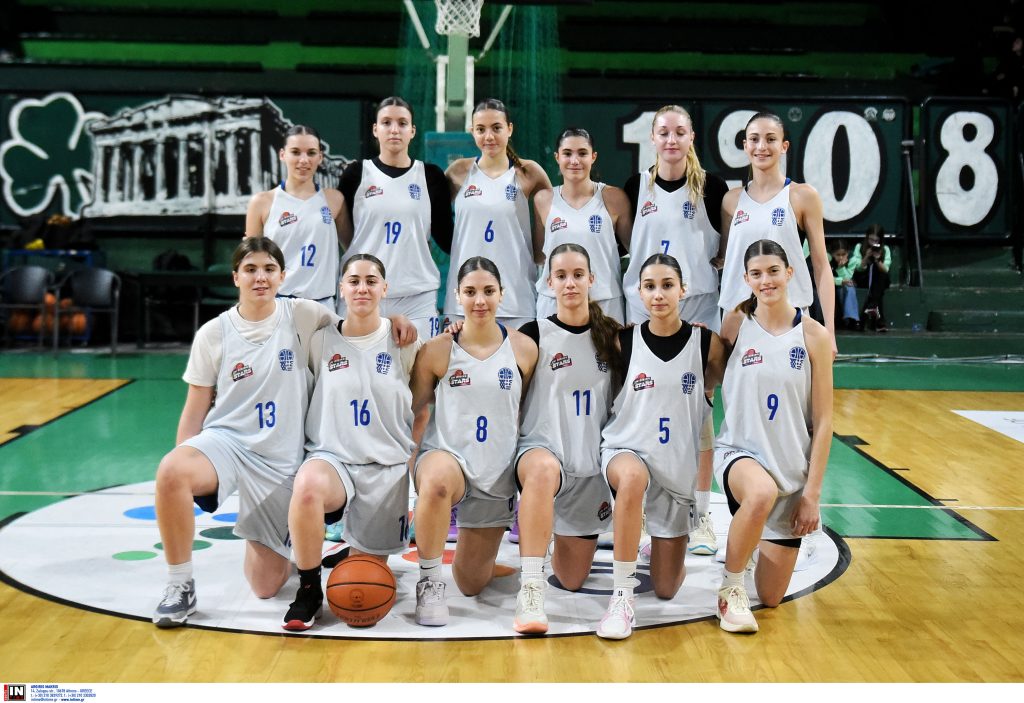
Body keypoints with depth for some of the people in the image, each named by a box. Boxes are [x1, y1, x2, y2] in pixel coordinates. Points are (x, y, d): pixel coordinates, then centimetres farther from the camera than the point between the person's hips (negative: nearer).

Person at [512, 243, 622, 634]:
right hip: (542, 448, -3)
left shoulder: (613, 335, 5)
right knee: (544, 469, -43)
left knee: (573, 579, 7)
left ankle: (574, 540, 43)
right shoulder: (535, 335, -2)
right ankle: (530, 590, -42)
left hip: (592, 463, 3)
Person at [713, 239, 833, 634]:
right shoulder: (736, 324, -4)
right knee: (761, 495, -41)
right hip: (740, 452, -1)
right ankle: (730, 588, -13)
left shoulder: (813, 335, -5)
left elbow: (823, 421, -4)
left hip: (792, 467, 2)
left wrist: (812, 492, -7)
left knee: (771, 598, 7)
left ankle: (762, 540, 43)